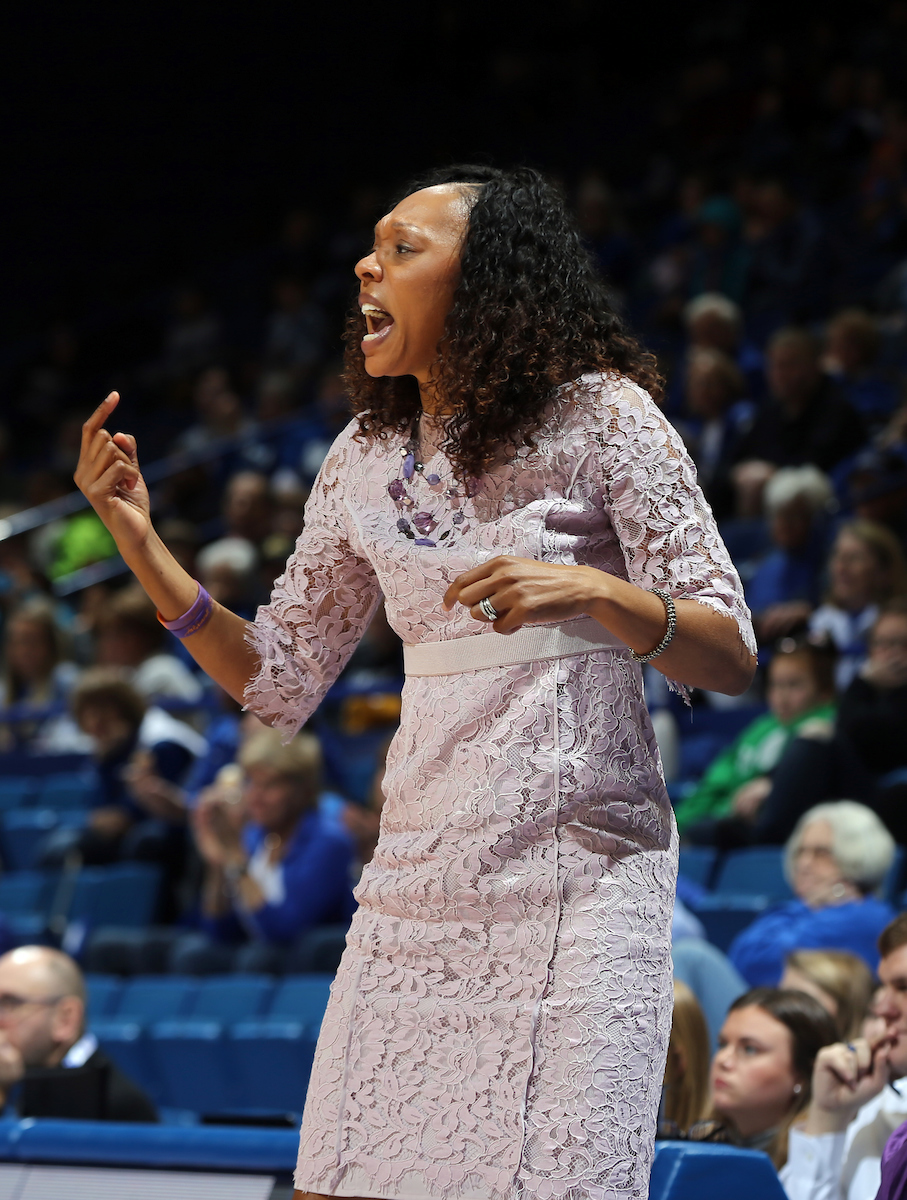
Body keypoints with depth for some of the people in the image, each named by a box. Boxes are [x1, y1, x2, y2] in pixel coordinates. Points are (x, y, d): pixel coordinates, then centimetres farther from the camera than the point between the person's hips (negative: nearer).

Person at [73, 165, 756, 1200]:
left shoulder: (599, 417, -3)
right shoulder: (364, 459, 12)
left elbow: (732, 658, -5)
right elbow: (278, 683, 16)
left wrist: (588, 591, -23)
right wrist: (140, 544, 6)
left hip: (576, 871, -5)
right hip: (418, 878, 5)